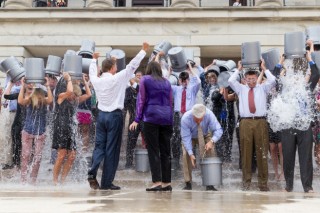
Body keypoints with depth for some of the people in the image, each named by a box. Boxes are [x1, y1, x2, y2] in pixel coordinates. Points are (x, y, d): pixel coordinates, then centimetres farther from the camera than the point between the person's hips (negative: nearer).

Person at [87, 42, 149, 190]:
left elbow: (92, 73, 27)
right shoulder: (117, 78, -9)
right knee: (112, 149, 1)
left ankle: (92, 172, -12)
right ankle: (106, 182, 4)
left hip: (101, 115, 5)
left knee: (99, 146, 11)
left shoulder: (97, 80, 4)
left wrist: (94, 60, 45)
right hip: (114, 116, -5)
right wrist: (144, 50, 4)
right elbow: (132, 66, -5)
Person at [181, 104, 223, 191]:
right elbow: (186, 137, -31)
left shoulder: (209, 115, -34)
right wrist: (191, 154, -39)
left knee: (210, 154, -18)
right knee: (186, 155, -20)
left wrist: (211, 141, -49)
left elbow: (218, 130, -31)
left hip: (205, 136, 1)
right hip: (190, 137, -1)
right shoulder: (185, 118, -35)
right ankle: (188, 183, -9)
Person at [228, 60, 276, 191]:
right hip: (245, 122, 0)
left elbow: (272, 80, 1)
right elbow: (231, 81, 2)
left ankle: (263, 182, 3)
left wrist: (264, 68, 9)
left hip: (260, 122, 0)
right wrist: (238, 69, 11)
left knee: (262, 152, -2)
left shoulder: (263, 88, 15)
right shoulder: (241, 89, 16)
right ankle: (246, 182, 6)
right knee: (246, 152, 0)